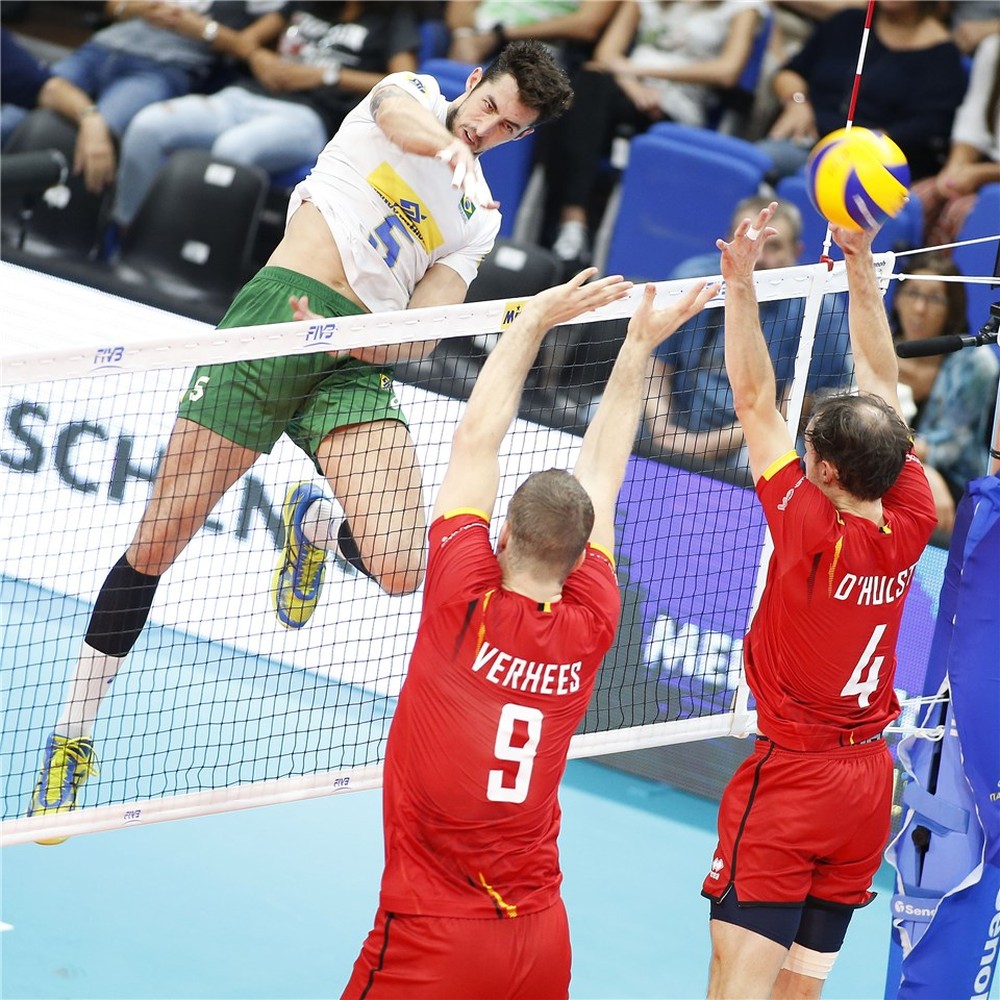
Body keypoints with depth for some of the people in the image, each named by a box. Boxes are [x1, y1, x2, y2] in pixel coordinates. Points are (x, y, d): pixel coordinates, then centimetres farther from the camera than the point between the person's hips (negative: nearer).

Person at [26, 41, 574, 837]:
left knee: (401, 568, -19)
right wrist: (446, 143, -38)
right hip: (277, 313, -3)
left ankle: (315, 527, 18)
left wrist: (388, 339, -12)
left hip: (360, 363, 3)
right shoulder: (414, 91, 12)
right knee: (157, 546, -5)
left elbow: (421, 336, 11)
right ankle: (72, 736, 12)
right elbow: (402, 118, -15)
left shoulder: (479, 216, 19)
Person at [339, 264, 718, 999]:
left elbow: (477, 438, -1)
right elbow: (601, 472, 14)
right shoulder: (590, 630, -1)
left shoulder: (465, 606, -11)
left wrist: (535, 319, 6)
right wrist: (640, 347, 21)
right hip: (541, 938, 5)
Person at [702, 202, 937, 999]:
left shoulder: (812, 530, -18)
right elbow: (882, 389, 6)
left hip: (789, 777, -7)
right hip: (868, 783, 7)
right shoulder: (910, 527, -3)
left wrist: (740, 282, -13)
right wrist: (862, 265, 10)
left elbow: (754, 399, -15)